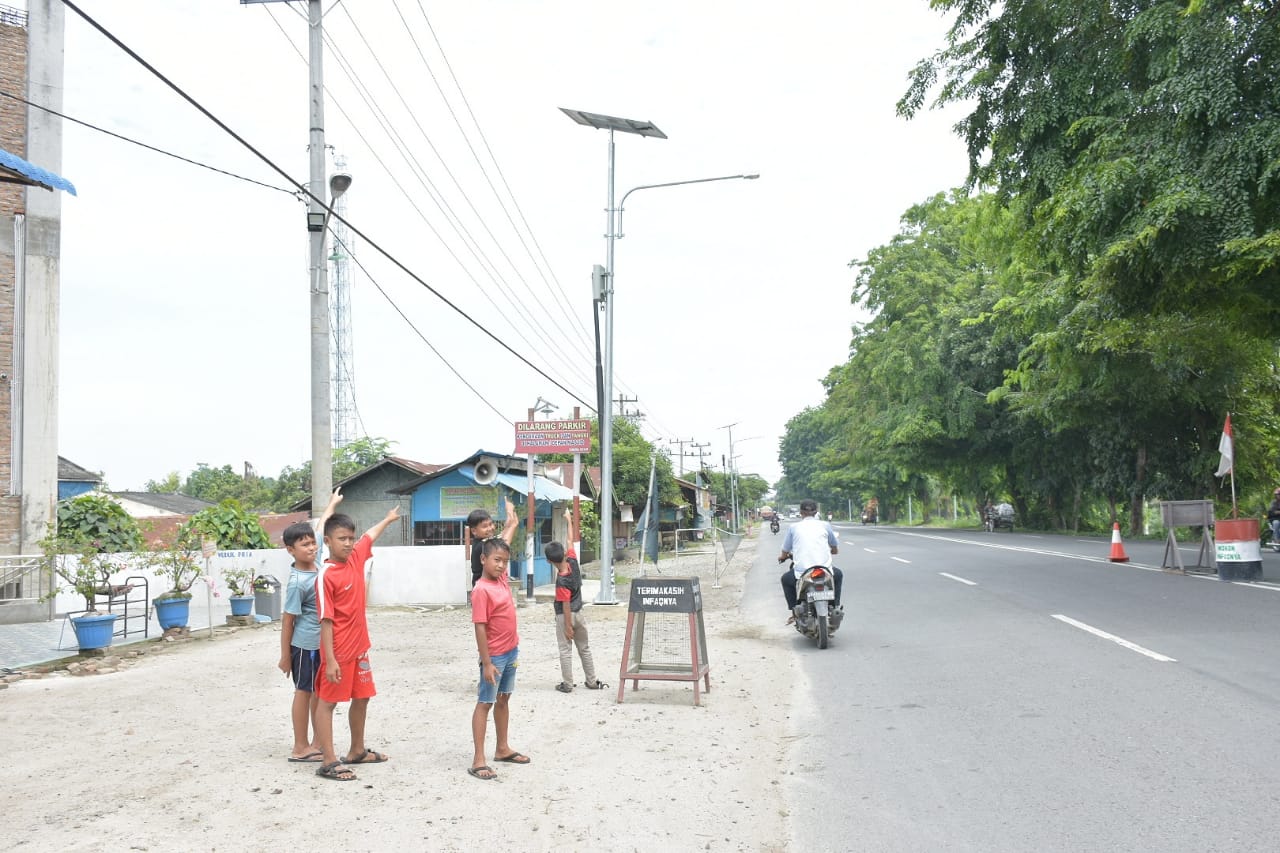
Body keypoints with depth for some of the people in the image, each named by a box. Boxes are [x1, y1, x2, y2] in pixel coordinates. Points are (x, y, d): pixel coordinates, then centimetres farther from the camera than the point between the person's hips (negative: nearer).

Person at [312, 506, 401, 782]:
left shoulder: (356, 558, 1)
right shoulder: (326, 576, -19)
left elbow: (370, 536, 23)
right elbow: (326, 620, -20)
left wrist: (388, 519, 40)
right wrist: (330, 660, -21)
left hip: (359, 646, 8)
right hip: (337, 651, -8)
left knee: (362, 697, 17)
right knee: (327, 701, 2)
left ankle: (357, 751, 31)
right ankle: (328, 761, 5)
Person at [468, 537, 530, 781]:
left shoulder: (502, 579, 2)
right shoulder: (481, 590, -21)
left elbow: (503, 548, 19)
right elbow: (480, 628, -21)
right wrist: (486, 663, -21)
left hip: (511, 651, 8)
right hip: (494, 656, -8)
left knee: (503, 699, 17)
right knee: (485, 703, -2)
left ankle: (503, 749, 28)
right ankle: (478, 760, 2)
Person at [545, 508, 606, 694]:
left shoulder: (562, 580, -24)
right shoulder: (572, 561, -10)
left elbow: (566, 605, -21)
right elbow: (571, 540, 4)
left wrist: (568, 627, -15)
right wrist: (569, 520, 14)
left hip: (565, 616, -7)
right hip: (579, 613, 7)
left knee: (565, 651, 4)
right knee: (585, 649, 15)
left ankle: (567, 684, 9)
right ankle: (592, 681, 21)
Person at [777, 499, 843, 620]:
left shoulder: (793, 527, 6)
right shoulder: (825, 525, 9)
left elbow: (784, 553, 11)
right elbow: (835, 550, 21)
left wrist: (782, 556, 35)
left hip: (801, 574, -1)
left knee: (785, 579, 32)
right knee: (838, 575, 35)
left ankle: (795, 613, 22)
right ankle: (834, 609, 29)